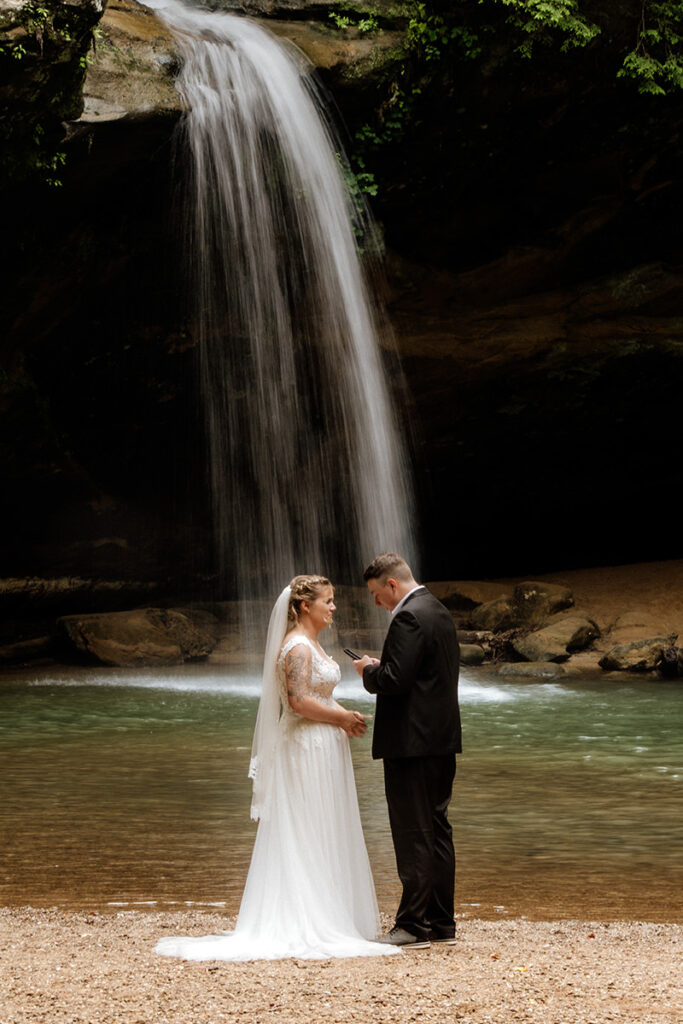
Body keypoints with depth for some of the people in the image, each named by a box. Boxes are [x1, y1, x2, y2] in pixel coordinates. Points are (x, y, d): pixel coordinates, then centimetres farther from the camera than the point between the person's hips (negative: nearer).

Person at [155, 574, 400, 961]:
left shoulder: (312, 645, 15)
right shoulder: (298, 647, -16)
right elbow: (300, 701, -25)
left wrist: (346, 717, 3)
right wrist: (344, 717, -15)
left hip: (322, 748, 10)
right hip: (308, 750, -10)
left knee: (321, 838, 12)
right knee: (308, 837, -5)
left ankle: (328, 919, 18)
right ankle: (309, 926, -1)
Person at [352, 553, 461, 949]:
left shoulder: (409, 618, -16)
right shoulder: (440, 612, 15)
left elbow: (395, 681, -23)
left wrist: (369, 671, -3)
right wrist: (382, 667, 13)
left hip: (412, 743, -10)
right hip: (443, 740, 10)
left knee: (413, 835, -5)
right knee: (437, 831, 13)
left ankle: (413, 925, -2)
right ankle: (442, 922, 18)